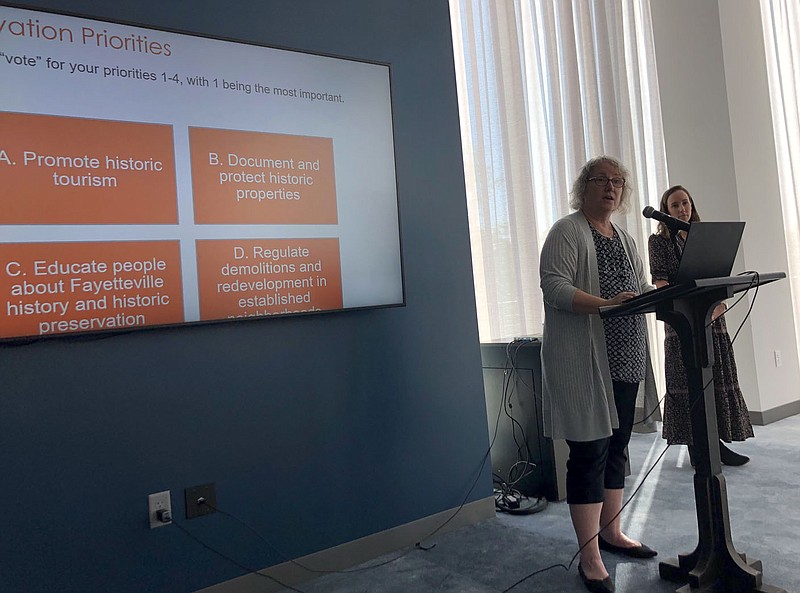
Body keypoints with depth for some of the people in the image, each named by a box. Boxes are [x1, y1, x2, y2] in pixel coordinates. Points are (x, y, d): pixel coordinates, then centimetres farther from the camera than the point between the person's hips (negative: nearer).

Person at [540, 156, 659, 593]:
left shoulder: (624, 238, 19)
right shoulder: (567, 232, -5)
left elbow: (641, 289, 20)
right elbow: (554, 287, -17)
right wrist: (604, 305, -30)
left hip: (625, 360, 8)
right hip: (583, 362, -8)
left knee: (616, 447, 15)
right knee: (589, 451, -6)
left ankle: (611, 532, 31)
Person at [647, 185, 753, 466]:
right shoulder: (659, 241, 2)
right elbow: (660, 280, -8)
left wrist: (718, 302, -7)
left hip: (711, 319, 5)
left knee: (718, 379, 6)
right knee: (686, 382, -4)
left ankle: (717, 442, 15)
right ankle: (695, 447, 3)